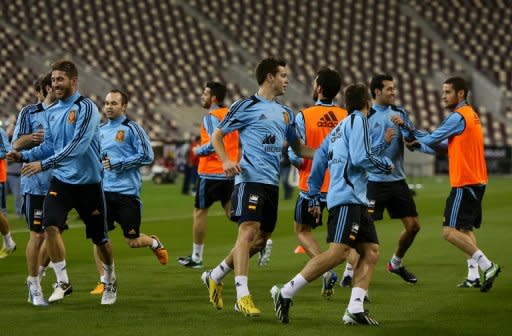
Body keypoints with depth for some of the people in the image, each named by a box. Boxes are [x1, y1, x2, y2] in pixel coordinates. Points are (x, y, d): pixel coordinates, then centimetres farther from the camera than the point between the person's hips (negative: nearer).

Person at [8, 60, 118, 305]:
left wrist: (43, 164, -29)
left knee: (100, 238, 7)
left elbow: (78, 145, -25)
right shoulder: (51, 112, 6)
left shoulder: (86, 108, -15)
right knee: (50, 226, -18)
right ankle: (62, 282, -6)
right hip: (61, 181, 4)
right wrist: (24, 156, -4)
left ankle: (110, 282, 32)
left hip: (88, 182, -4)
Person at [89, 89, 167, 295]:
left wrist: (117, 164, -14)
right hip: (104, 191, 5)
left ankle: (155, 243, 37)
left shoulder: (131, 128, -6)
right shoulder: (100, 130, 13)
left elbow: (146, 156, -13)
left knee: (132, 241, 3)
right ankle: (104, 281, 3)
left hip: (127, 192, -5)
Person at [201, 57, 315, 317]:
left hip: (272, 182, 7)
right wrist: (226, 161, -13)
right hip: (250, 177, -7)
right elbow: (217, 135, 5)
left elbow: (297, 147, 26)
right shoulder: (245, 106, -1)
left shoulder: (285, 112, 18)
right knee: (249, 231, -17)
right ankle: (242, 296, -20)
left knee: (261, 239, 9)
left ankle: (215, 277, 26)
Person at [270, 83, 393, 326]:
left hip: (356, 200, 10)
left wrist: (313, 197, 25)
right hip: (347, 198, -10)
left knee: (371, 252, 4)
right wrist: (386, 165, 3)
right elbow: (360, 158, -15)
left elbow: (319, 158, 23)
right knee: (338, 252, -18)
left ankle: (355, 309, -6)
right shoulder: (358, 120, -3)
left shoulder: (339, 127, 22)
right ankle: (286, 293, -18)